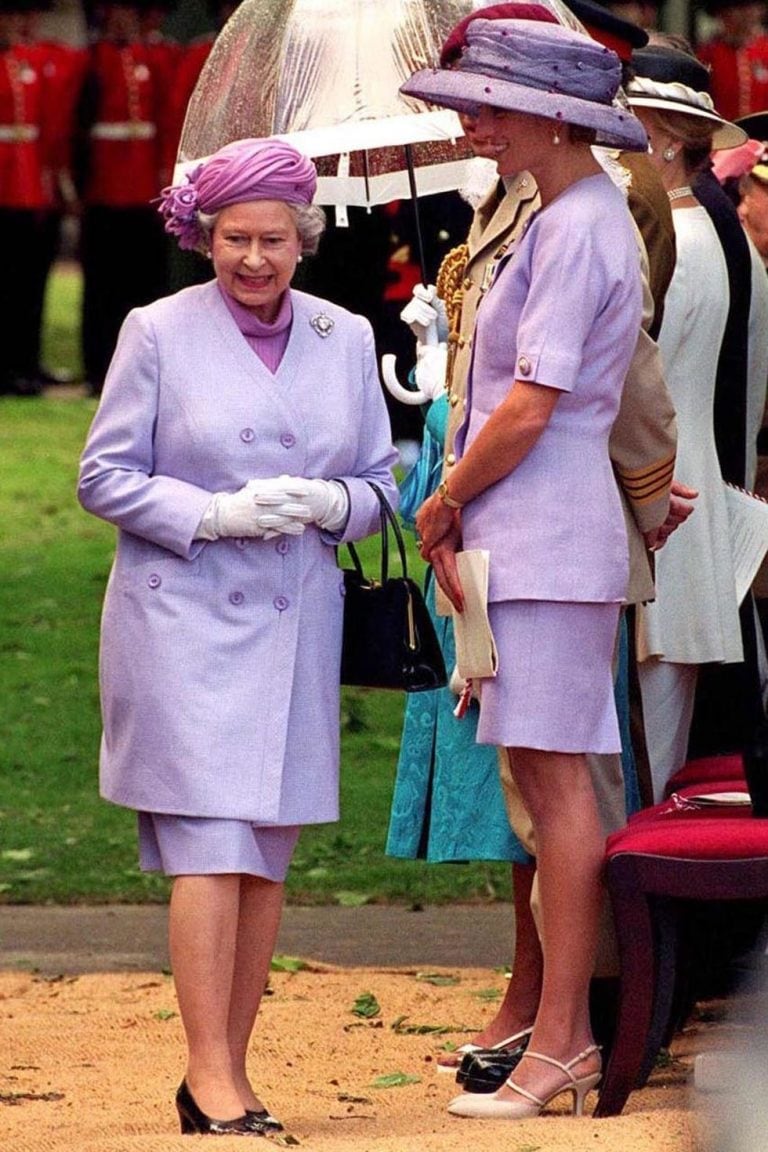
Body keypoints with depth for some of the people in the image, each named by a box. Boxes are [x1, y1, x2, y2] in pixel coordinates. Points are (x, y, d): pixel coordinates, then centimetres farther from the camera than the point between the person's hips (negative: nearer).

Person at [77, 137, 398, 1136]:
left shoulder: (345, 340, 10)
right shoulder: (158, 333, 0)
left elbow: (381, 483, 13)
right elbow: (104, 478, -1)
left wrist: (329, 503, -10)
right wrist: (213, 514, -15)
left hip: (297, 623, 4)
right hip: (184, 615, -4)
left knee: (268, 854, 5)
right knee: (210, 850, -12)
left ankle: (231, 1070, 13)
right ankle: (210, 1082, -13)